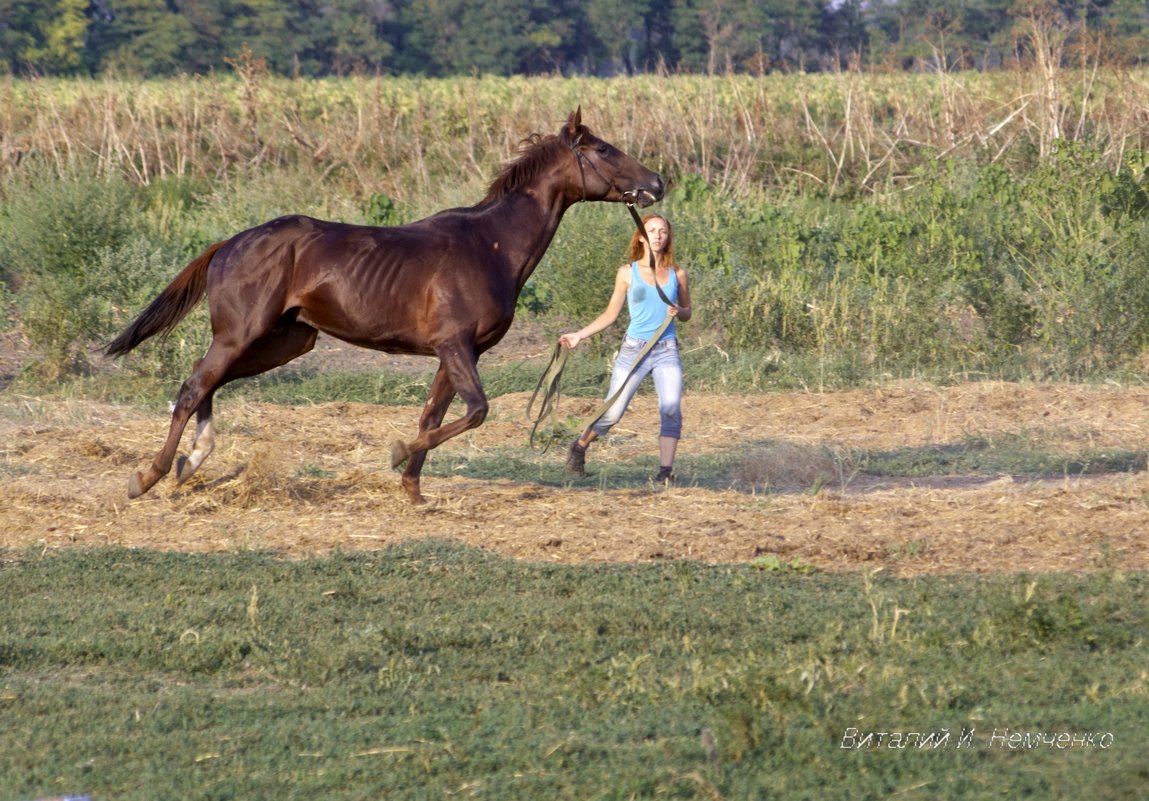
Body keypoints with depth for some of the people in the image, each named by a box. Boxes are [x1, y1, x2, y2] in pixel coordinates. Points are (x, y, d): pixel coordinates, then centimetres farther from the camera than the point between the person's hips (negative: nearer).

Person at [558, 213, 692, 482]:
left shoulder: (677, 274, 6)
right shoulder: (627, 273, 2)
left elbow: (687, 313, 17)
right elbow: (610, 315, 10)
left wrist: (678, 312, -7)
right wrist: (579, 335, 3)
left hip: (667, 351, 1)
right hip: (633, 349, -1)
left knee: (671, 408, -18)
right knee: (612, 413, -1)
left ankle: (666, 470, -15)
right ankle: (579, 447, 26)